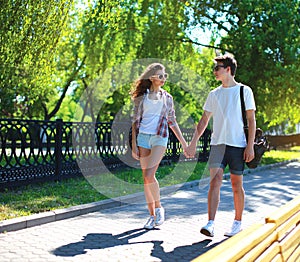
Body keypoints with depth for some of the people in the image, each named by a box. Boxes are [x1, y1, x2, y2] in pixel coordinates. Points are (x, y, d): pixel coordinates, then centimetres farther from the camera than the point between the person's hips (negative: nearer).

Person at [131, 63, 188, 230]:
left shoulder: (167, 97, 10)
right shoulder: (141, 96, 8)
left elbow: (172, 122, 14)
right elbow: (135, 121, 8)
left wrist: (184, 143, 11)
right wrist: (134, 145, 2)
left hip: (160, 138, -1)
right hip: (143, 137, 1)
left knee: (149, 175, -17)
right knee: (146, 177, 3)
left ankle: (159, 207, 4)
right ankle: (152, 215, 13)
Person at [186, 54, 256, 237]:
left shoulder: (244, 91, 2)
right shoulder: (214, 94, 13)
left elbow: (251, 120, 0)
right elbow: (204, 120, 16)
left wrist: (250, 146, -8)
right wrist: (193, 143, 10)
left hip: (238, 145, -3)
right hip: (218, 144, 3)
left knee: (237, 185, 4)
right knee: (215, 182, -9)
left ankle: (238, 222, 18)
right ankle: (211, 223, -13)